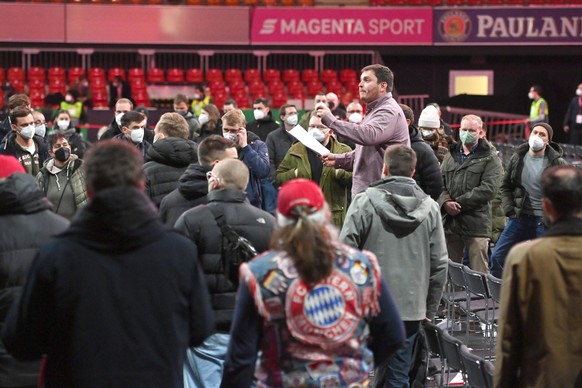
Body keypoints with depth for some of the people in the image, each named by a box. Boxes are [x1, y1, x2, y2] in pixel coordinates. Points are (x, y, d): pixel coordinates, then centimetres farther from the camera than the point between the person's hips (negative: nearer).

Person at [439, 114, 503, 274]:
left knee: (479, 272, -4)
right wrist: (445, 202, -11)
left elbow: (488, 189, -11)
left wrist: (459, 203, -13)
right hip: (450, 223, 5)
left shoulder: (490, 159, 1)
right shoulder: (451, 156, 17)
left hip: (476, 224, -5)